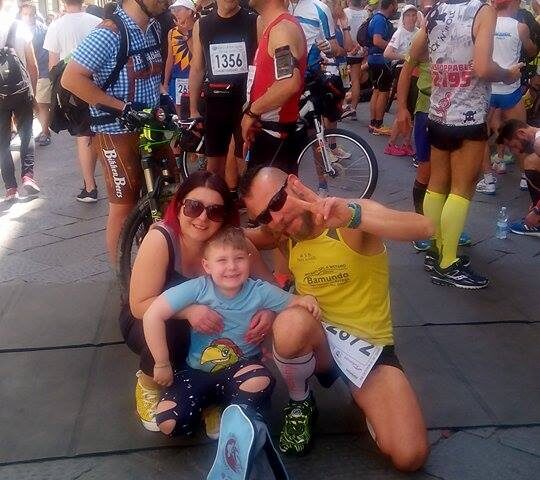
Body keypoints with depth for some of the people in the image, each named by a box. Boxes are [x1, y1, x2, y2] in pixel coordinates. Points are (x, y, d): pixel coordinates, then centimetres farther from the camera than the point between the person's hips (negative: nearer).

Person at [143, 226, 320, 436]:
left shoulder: (260, 291, -14)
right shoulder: (198, 289, -20)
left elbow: (293, 303, -3)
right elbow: (152, 315, -22)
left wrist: (305, 300, -28)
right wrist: (162, 364, -17)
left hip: (239, 369, 1)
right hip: (197, 373, 0)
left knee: (261, 381, -33)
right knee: (168, 422, -21)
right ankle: (208, 409, 13)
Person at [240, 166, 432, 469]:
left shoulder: (355, 216, -14)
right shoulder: (281, 234, 1)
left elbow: (424, 228, -30)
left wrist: (351, 215, -47)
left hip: (369, 344, -2)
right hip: (316, 339, 2)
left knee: (410, 458, -18)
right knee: (291, 323, -36)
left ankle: (362, 397, 13)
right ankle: (300, 404, -4)